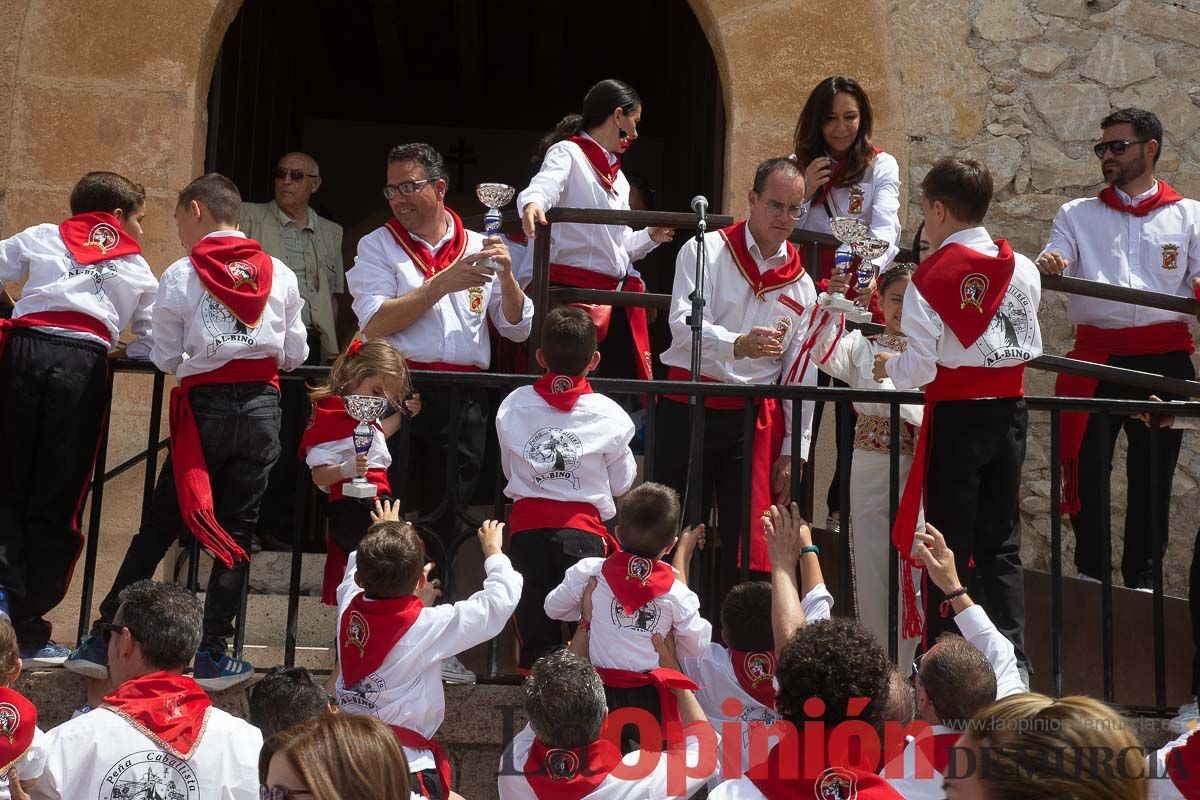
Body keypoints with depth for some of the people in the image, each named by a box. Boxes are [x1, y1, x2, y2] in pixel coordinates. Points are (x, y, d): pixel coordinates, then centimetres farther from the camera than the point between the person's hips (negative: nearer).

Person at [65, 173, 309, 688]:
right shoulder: (280, 275, 5)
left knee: (157, 527, 5)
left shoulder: (181, 276, -2)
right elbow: (295, 355, 9)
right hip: (261, 406, 2)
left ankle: (104, 641, 9)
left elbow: (165, 359, 2)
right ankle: (212, 654, 5)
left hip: (204, 406, -2)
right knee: (237, 529, 6)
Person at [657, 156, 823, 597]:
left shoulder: (801, 285, 13)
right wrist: (738, 345, -34)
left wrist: (793, 450, 7)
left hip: (756, 418, 3)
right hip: (689, 409, -3)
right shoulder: (705, 252, 1)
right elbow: (684, 325, -15)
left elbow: (801, 374, 14)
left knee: (748, 542, -2)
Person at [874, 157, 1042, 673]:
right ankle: (1014, 662, 10)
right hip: (1010, 412, 4)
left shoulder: (931, 277, -11)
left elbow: (921, 366, -14)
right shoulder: (1023, 269, 2)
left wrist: (888, 366, 5)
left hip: (956, 415, -4)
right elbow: (1031, 345, 11)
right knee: (1001, 543, 12)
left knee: (950, 542, 5)